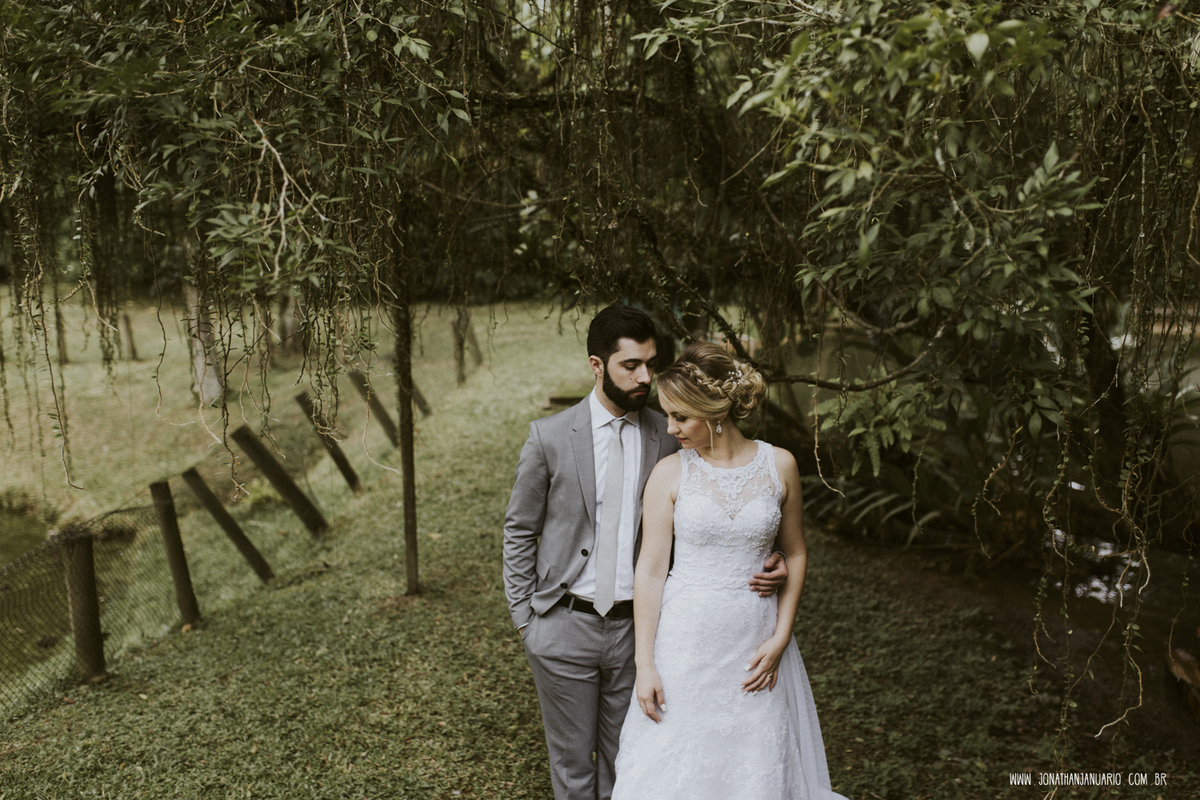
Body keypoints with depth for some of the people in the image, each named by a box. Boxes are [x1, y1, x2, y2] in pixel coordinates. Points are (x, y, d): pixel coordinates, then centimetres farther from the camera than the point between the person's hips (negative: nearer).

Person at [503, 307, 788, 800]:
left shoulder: (669, 439, -3)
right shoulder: (550, 437, -7)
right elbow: (519, 532, 1)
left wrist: (762, 564, -16)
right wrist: (524, 618, -1)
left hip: (636, 627, 1)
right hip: (565, 626, -1)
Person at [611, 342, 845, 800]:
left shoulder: (779, 466, -3)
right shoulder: (669, 474, -7)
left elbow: (795, 554, 6)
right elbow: (650, 571, -5)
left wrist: (781, 637, -2)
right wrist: (645, 664, -7)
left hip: (756, 644, 1)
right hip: (686, 640, -1)